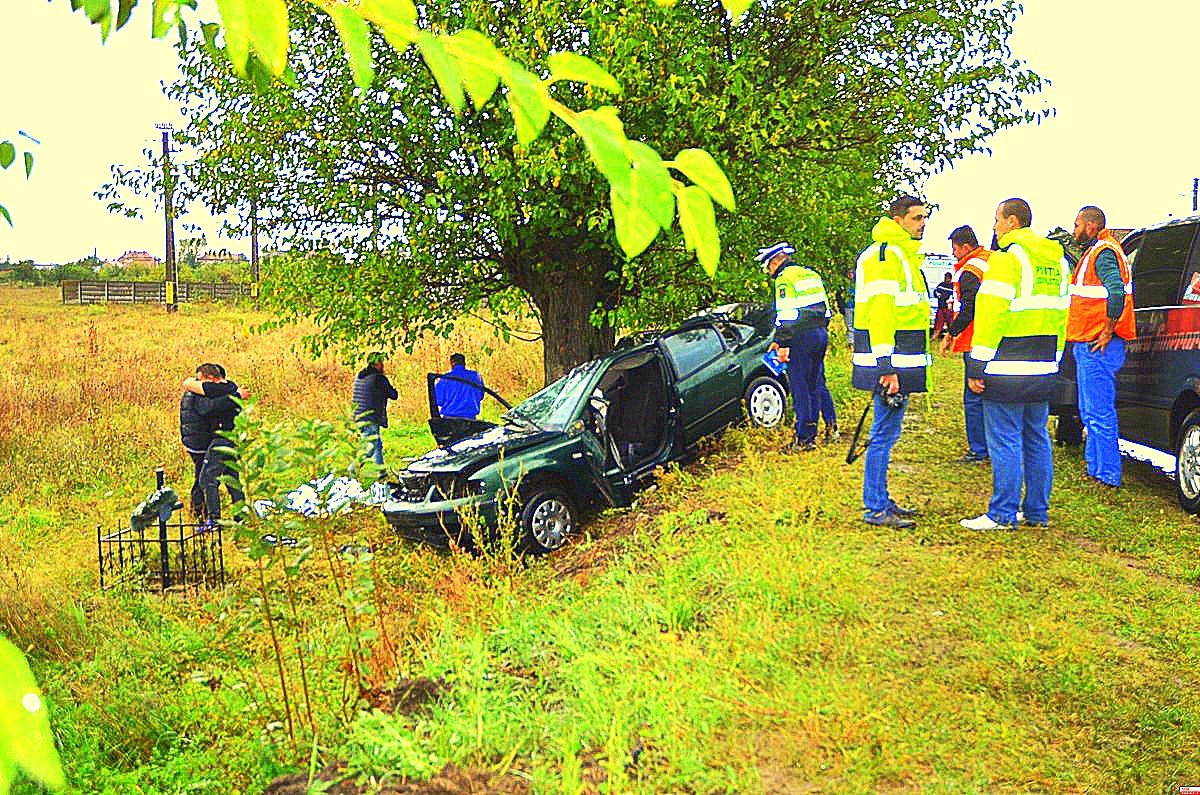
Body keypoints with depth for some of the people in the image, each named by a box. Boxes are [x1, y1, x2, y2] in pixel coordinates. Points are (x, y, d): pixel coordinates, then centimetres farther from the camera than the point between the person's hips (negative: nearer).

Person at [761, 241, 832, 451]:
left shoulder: (784, 279, -8)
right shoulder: (812, 274, 17)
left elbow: (786, 316, -16)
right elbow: (825, 308, 20)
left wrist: (780, 343, -13)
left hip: (801, 337, -8)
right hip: (821, 334, 8)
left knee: (800, 388, -3)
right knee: (815, 385, 14)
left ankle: (804, 439, -1)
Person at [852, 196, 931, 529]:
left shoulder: (904, 254, 21)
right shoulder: (886, 254, -12)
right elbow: (880, 312, -20)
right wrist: (887, 368, -25)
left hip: (899, 364, 10)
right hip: (891, 363, -10)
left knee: (886, 433, 14)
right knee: (884, 435, -6)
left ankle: (881, 501, 22)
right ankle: (875, 508, 0)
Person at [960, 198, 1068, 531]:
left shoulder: (1007, 257, -11)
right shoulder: (1056, 259, 16)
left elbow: (991, 313, -16)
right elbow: (1060, 313, 19)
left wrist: (977, 366, -14)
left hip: (1008, 370, -9)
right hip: (1043, 370, 9)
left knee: (1005, 441, -4)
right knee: (1036, 440, 14)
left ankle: (1002, 514, 0)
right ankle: (1037, 511, 21)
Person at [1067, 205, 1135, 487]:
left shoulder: (1103, 252, -13)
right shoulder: (1097, 251, 20)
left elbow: (1116, 292, -28)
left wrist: (1107, 332, -23)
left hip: (1097, 347, -11)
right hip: (1089, 346, 11)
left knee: (1099, 413, -7)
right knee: (1092, 412, 16)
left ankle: (1107, 475, -3)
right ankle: (1097, 468, 24)